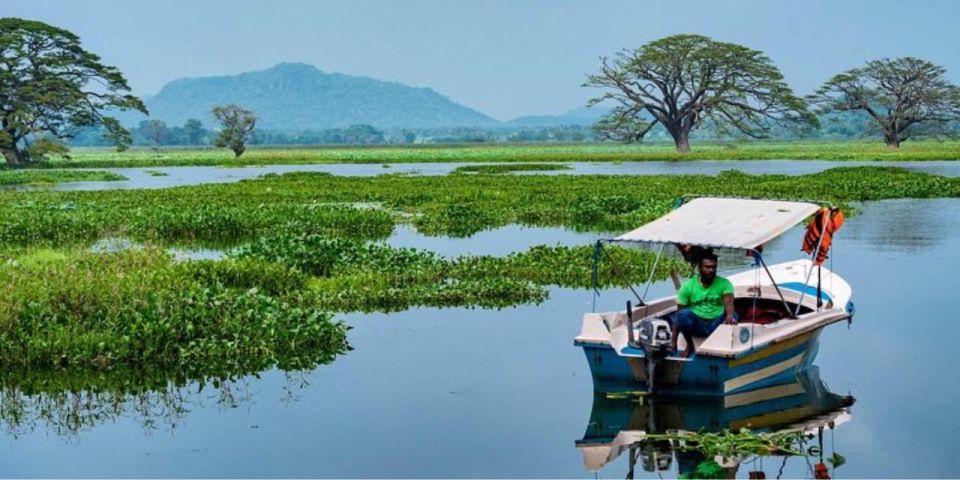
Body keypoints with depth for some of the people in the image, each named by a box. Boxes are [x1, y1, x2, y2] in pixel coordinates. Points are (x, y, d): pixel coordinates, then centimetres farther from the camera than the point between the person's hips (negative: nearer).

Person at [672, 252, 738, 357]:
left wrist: (729, 315, -49)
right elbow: (678, 314, -6)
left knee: (733, 315, -31)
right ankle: (689, 345, -6)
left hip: (716, 324, 0)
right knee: (683, 314, -31)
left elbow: (729, 302, -24)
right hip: (697, 325, 0)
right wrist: (674, 342, -12)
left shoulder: (724, 283, -5)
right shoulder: (688, 286, -6)